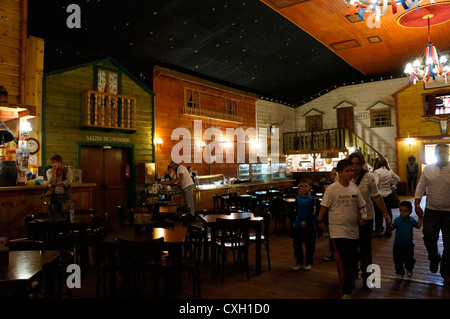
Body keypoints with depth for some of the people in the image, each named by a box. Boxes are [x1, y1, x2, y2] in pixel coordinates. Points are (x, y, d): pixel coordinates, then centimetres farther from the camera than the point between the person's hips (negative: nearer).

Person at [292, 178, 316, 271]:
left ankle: (308, 263, 24)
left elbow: (313, 213, -12)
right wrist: (294, 221, 13)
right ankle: (299, 262, 16)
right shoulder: (297, 198, 4)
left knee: (309, 246, 8)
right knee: (296, 244, 1)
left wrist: (306, 221, -20)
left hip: (309, 226, -3)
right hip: (298, 225, 3)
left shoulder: (312, 199, -8)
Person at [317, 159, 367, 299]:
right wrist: (319, 220, -3)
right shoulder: (332, 189, -10)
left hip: (353, 230, 6)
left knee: (353, 260, 16)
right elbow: (324, 206, -5)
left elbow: (361, 205, 13)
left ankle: (349, 284, 38)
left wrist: (362, 217, -1)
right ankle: (345, 292, 4)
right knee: (343, 261, -9)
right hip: (338, 230, -5)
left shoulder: (354, 188, 5)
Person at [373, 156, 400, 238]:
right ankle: (388, 231, 20)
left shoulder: (377, 171, -16)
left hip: (380, 195, -6)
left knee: (378, 213, 4)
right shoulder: (390, 171, 4)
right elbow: (398, 179, 19)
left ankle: (378, 231, 10)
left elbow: (375, 184, -22)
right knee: (388, 212, 12)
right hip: (389, 194, 6)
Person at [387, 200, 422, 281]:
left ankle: (409, 269, 38)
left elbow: (418, 226, 13)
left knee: (409, 259, 7)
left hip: (409, 244, 2)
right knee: (398, 260, 3)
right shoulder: (397, 219, -15)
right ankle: (399, 273, 23)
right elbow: (392, 228, -23)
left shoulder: (412, 220, -4)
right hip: (398, 244, -2)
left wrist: (420, 218, 7)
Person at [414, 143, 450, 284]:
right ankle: (434, 258, 28)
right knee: (429, 238, -5)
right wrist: (417, 205, -3)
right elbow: (421, 187, 6)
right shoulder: (428, 169, 3)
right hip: (431, 211, 1)